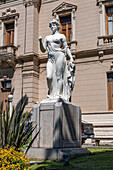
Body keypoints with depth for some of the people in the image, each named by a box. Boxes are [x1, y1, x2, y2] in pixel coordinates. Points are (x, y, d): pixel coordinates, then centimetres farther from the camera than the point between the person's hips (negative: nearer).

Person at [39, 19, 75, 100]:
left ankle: (58, 95, -14)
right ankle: (51, 94, -4)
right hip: (50, 58, 4)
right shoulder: (47, 37, 23)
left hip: (59, 56, -4)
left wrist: (71, 58, -7)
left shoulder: (61, 36, 11)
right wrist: (40, 41, 2)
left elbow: (67, 48, 5)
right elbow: (43, 50, 18)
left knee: (58, 76, -12)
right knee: (49, 77, -12)